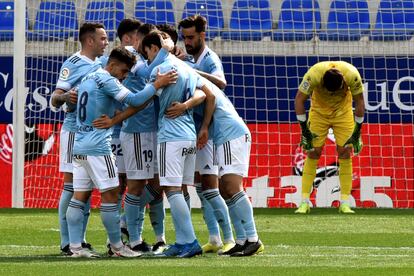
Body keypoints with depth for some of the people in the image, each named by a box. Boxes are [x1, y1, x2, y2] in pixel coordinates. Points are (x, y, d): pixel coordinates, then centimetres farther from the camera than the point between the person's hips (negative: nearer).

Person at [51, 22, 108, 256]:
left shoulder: (101, 64, 15)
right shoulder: (73, 64, -8)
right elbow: (55, 99, -13)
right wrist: (65, 96, -35)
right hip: (75, 130, -8)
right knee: (72, 186, -7)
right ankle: (67, 242, -6)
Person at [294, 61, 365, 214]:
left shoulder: (352, 75, -31)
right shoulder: (314, 75, -34)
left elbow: (359, 102, -15)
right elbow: (299, 99, -21)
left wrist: (357, 132, -11)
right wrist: (305, 130, -19)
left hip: (342, 110, 1)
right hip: (319, 110, -1)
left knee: (345, 152, -8)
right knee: (313, 153, -8)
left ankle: (345, 204, -5)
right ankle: (305, 203, -4)